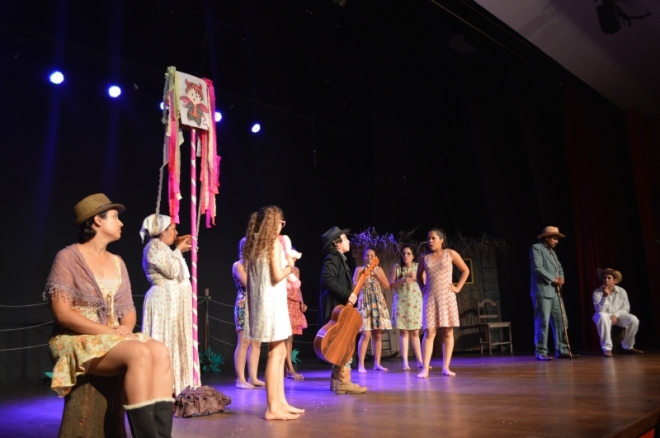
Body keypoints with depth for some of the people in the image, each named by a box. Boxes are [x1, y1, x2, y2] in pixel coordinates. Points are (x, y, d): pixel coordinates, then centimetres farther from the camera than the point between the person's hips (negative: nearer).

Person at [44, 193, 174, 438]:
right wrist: (108, 332, -19)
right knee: (140, 353, -34)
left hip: (114, 339, 6)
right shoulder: (68, 257, -4)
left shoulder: (117, 263, 15)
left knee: (160, 351, -26)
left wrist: (126, 329, -10)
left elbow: (128, 310, 14)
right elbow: (62, 313, -12)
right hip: (77, 340, -6)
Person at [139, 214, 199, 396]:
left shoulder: (162, 247, 18)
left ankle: (170, 384, 16)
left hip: (173, 301, 10)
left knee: (175, 341, 10)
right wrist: (178, 250, -6)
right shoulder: (154, 246, -11)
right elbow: (172, 271, -18)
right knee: (164, 343, -9)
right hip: (164, 300, -10)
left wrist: (178, 248, 14)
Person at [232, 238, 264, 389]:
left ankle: (253, 377, 9)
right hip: (244, 306, -7)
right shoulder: (238, 265, -2)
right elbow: (247, 283, -16)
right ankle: (240, 379, -5)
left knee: (256, 343, 4)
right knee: (244, 342, -9)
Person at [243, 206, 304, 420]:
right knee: (275, 353, -4)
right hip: (272, 301, -8)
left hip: (261, 301, 8)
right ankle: (273, 408, 1)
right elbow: (277, 276, -16)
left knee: (280, 351, 14)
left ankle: (280, 402, 19)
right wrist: (290, 266, 1)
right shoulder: (274, 242, -10)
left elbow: (256, 275, 12)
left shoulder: (254, 244, 12)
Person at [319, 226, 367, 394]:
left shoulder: (339, 259, 20)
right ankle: (343, 382, -7)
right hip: (336, 307, -10)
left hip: (341, 306, 10)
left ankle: (337, 380, 17)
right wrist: (347, 294, -26)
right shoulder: (333, 258, -11)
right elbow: (327, 279, -27)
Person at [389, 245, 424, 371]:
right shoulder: (396, 267, 2)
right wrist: (403, 280, -17)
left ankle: (420, 361, 11)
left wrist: (416, 278, -12)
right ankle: (405, 362, -2)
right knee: (404, 332, -3)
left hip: (415, 302, 1)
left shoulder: (418, 266, 5)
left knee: (415, 332, 5)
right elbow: (391, 285, -4)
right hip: (401, 302, -1)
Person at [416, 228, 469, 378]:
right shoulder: (424, 258, 7)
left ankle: (446, 367, 7)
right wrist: (422, 288, 9)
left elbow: (465, 271, 8)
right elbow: (419, 275, 23)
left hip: (447, 296, 0)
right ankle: (425, 369, -8)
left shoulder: (450, 254, 2)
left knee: (448, 332, 1)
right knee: (429, 333, -6)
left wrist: (458, 288, 1)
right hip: (430, 298, 1)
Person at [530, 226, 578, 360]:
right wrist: (553, 279, -11)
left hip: (555, 292, 9)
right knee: (542, 323, -7)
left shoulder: (552, 251, 23)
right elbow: (537, 268, -16)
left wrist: (561, 278, 0)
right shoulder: (536, 248, -5)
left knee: (560, 322, 7)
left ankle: (562, 350, 13)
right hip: (542, 291, -9)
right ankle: (541, 352, -2)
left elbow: (559, 267, 21)